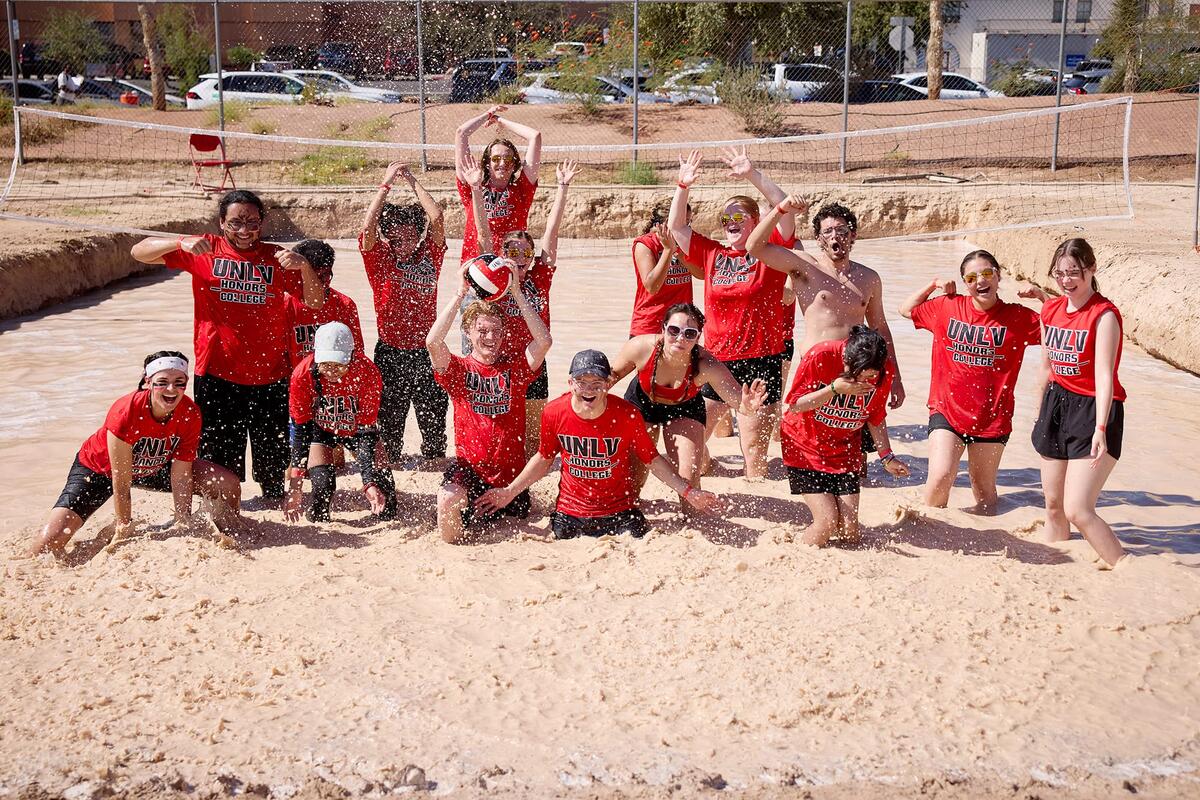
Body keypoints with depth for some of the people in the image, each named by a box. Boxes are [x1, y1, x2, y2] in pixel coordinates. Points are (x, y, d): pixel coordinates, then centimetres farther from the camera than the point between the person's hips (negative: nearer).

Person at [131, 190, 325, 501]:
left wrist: (303, 266, -17)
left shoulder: (276, 258, 4)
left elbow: (316, 302, 2)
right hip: (217, 373, -1)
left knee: (272, 450, 13)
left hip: (270, 374, 1)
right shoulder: (204, 251, 1)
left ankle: (274, 494, 32)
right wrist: (181, 242, -19)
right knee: (218, 451, 5)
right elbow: (139, 251, -1)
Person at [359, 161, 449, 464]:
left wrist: (413, 181, -4)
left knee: (434, 418, 10)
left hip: (426, 352, 2)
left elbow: (436, 218, -9)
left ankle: (434, 460, 25)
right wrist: (386, 184, -14)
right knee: (390, 419, 5)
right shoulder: (380, 261, -2)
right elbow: (367, 228, -18)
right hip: (391, 353, -2)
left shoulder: (430, 257, 3)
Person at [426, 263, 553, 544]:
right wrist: (460, 293, -21)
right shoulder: (459, 370, -1)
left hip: (512, 471, 3)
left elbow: (544, 340, -15)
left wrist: (515, 291, -17)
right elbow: (433, 342, -21)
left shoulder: (515, 368, 2)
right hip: (470, 466, -3)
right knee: (447, 502, -31)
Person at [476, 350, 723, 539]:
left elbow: (653, 460, -4)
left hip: (620, 511, -1)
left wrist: (687, 492, -10)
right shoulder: (554, 413, -11)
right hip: (570, 513, 2)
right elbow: (543, 459, 6)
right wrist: (509, 492, 4)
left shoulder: (627, 415, -16)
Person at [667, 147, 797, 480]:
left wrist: (752, 175, -20)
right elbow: (676, 226, 11)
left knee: (754, 448, 2)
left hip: (760, 362, -4)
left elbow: (786, 208, -13)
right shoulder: (712, 253, 9)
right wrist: (683, 186, 0)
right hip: (715, 360, 4)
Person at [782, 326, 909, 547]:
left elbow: (876, 417, 6)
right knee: (828, 522, -15)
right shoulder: (820, 357, -22)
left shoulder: (883, 374, -11)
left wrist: (887, 456, 0)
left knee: (849, 531, -4)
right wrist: (835, 389, -28)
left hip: (845, 452, 4)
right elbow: (794, 405, -17)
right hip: (805, 447, -3)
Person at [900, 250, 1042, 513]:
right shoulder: (947, 307, 2)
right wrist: (933, 285, 7)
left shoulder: (1018, 317, -2)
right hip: (947, 410, 0)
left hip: (992, 418, 0)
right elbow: (906, 310, 18)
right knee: (940, 477, -16)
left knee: (984, 488, 13)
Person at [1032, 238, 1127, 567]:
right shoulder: (1050, 310, 7)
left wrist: (1100, 429, -31)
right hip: (1056, 405, 7)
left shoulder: (1104, 315, -14)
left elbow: (1104, 376, -22)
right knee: (1053, 504, 12)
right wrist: (1041, 415, 20)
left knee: (1078, 511, -15)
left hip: (1092, 409, -7)